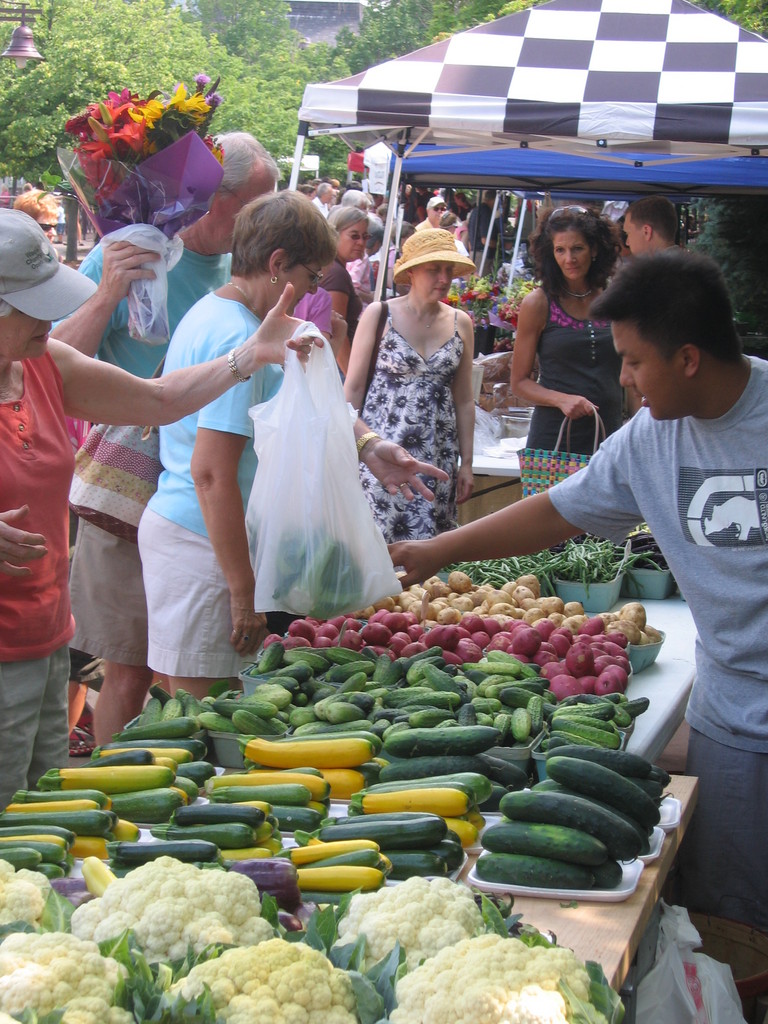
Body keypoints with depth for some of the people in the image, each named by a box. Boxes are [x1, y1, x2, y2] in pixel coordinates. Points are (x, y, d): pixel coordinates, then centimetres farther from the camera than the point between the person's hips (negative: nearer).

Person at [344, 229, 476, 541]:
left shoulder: (460, 323, 7)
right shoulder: (379, 314, -2)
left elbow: (464, 400, 12)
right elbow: (353, 387, 0)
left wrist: (466, 463, 11)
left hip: (437, 456, 3)